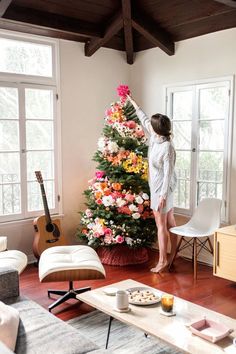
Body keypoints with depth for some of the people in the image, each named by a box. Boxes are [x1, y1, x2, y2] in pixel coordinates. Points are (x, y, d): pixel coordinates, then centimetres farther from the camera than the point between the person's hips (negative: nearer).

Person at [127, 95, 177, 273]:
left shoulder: (167, 147, -23)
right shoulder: (155, 137, 2)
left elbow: (168, 173, -22)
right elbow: (144, 120, 18)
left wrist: (163, 194, -23)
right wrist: (134, 103, 27)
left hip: (163, 188, -9)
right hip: (157, 186, 9)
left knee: (161, 224, -2)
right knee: (170, 222, 15)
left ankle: (163, 260, 7)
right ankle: (173, 254, 26)